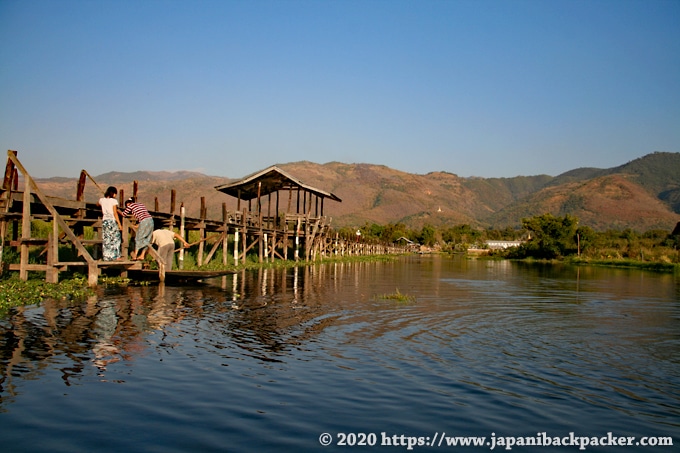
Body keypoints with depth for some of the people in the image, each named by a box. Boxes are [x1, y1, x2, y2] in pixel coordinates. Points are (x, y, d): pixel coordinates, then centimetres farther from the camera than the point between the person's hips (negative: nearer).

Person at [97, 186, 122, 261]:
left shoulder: (102, 200, 7)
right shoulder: (114, 201, -8)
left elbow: (97, 204, 32)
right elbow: (115, 213, -12)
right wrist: (119, 224, -10)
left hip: (105, 220, 5)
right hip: (113, 221, -5)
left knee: (106, 239, 7)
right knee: (115, 238, 3)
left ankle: (107, 256, 7)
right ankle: (116, 256, 2)